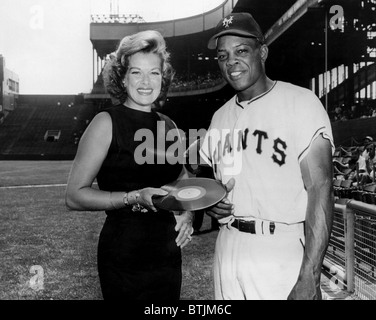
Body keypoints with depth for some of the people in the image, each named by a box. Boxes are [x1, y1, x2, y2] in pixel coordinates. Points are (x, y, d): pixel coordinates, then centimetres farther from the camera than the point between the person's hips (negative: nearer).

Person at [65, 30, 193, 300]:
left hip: (168, 254, 6)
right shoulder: (107, 123, -9)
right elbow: (75, 196, -13)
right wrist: (134, 198, -24)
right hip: (124, 255, -5)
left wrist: (187, 213, 2)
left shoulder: (168, 126, 7)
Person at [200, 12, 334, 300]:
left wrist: (309, 278, -21)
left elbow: (320, 189, -15)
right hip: (228, 248, 6)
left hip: (282, 251, -5)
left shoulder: (300, 102, -8)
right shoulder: (220, 117, 11)